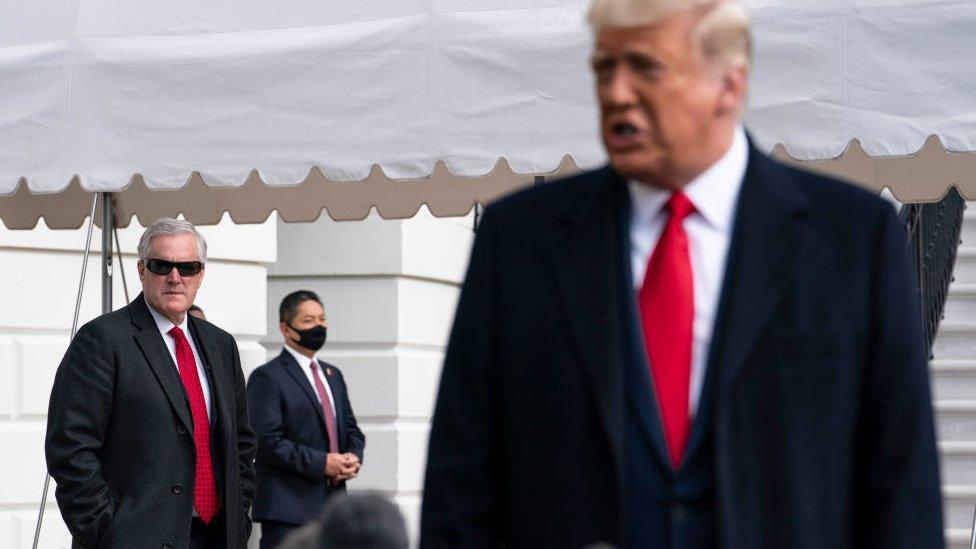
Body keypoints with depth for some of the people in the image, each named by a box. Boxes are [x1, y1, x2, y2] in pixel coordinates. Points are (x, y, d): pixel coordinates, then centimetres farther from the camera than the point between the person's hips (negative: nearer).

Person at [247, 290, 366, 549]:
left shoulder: (332, 375, 21)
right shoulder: (267, 378, -6)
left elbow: (351, 429, 23)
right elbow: (267, 441, -15)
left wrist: (353, 458, 0)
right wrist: (321, 463, -18)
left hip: (333, 504, 8)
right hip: (288, 507, -8)